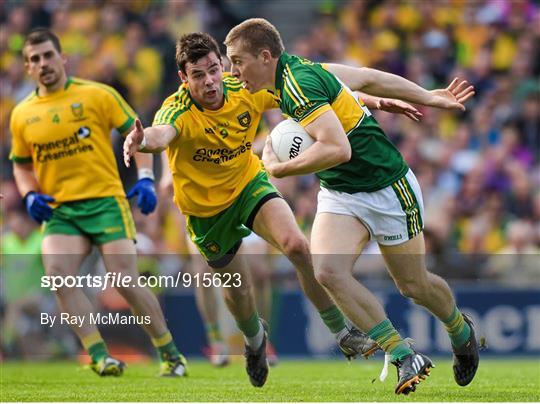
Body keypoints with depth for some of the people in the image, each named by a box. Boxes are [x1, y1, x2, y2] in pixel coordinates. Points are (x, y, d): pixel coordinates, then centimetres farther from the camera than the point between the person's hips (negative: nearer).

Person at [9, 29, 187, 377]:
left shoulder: (97, 95, 0)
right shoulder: (22, 115, 9)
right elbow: (21, 165, 21)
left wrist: (145, 178, -9)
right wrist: (30, 195, 1)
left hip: (106, 201, -3)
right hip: (59, 211, 3)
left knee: (126, 282, -9)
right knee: (57, 272, -23)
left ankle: (170, 355, 10)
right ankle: (99, 356, -19)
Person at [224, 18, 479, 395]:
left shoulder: (298, 84, -25)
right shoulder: (299, 70, 3)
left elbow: (338, 149, -36)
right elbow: (367, 78, 11)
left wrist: (278, 168, -23)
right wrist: (429, 98, 18)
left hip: (388, 188, -8)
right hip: (339, 194, 8)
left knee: (413, 285, 8)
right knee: (328, 272, -17)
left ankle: (462, 332, 41)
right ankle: (406, 357, -9)